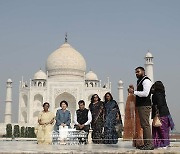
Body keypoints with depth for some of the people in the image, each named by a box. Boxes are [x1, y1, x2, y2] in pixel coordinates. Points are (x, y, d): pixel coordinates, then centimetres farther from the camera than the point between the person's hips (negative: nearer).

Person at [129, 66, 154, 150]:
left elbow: (145, 93, -20)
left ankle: (149, 144, -10)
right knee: (143, 125, 10)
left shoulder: (146, 81, -8)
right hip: (140, 105, 10)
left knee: (145, 124, -11)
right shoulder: (140, 81, 22)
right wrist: (133, 89, 12)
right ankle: (146, 143, 13)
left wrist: (134, 92, -15)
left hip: (145, 105, -10)